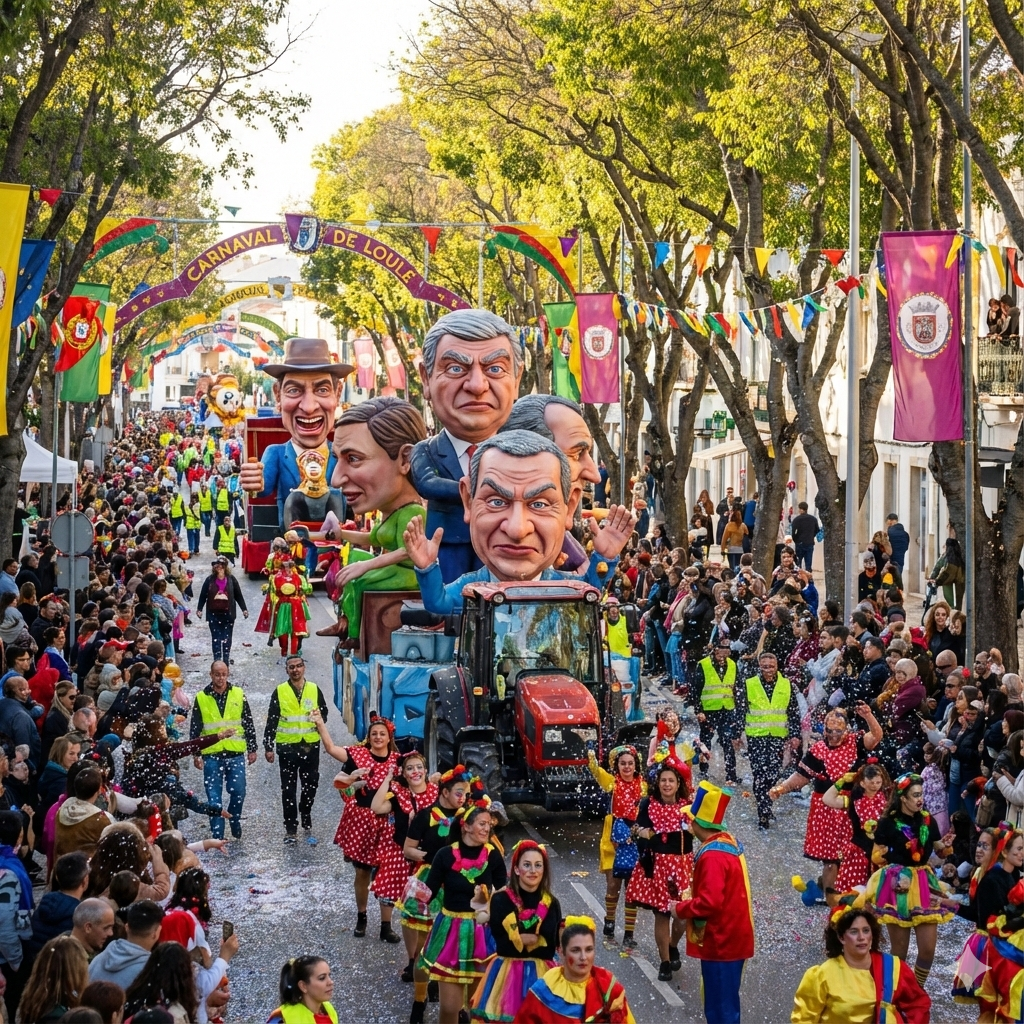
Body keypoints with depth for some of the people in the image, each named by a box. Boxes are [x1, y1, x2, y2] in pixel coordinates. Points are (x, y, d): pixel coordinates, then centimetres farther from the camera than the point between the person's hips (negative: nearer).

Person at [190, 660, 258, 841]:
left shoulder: (238, 695, 4)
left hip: (236, 753, 1)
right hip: (211, 754, -1)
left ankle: (234, 820, 27)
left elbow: (248, 724, 8)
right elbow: (194, 729, 5)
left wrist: (252, 749, 7)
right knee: (214, 796, 0)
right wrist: (196, 754, 2)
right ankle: (217, 835, 5)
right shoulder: (201, 698, 1)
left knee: (238, 792, 0)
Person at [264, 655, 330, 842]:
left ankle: (307, 824, 24)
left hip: (310, 746, 1)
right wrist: (268, 747, -2)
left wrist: (320, 719, -9)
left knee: (310, 787, 8)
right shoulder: (280, 692, 0)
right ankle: (291, 828, 9)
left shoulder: (314, 689, 5)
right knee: (288, 789, 2)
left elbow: (324, 712, 14)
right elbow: (271, 721, 2)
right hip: (287, 747, -1)